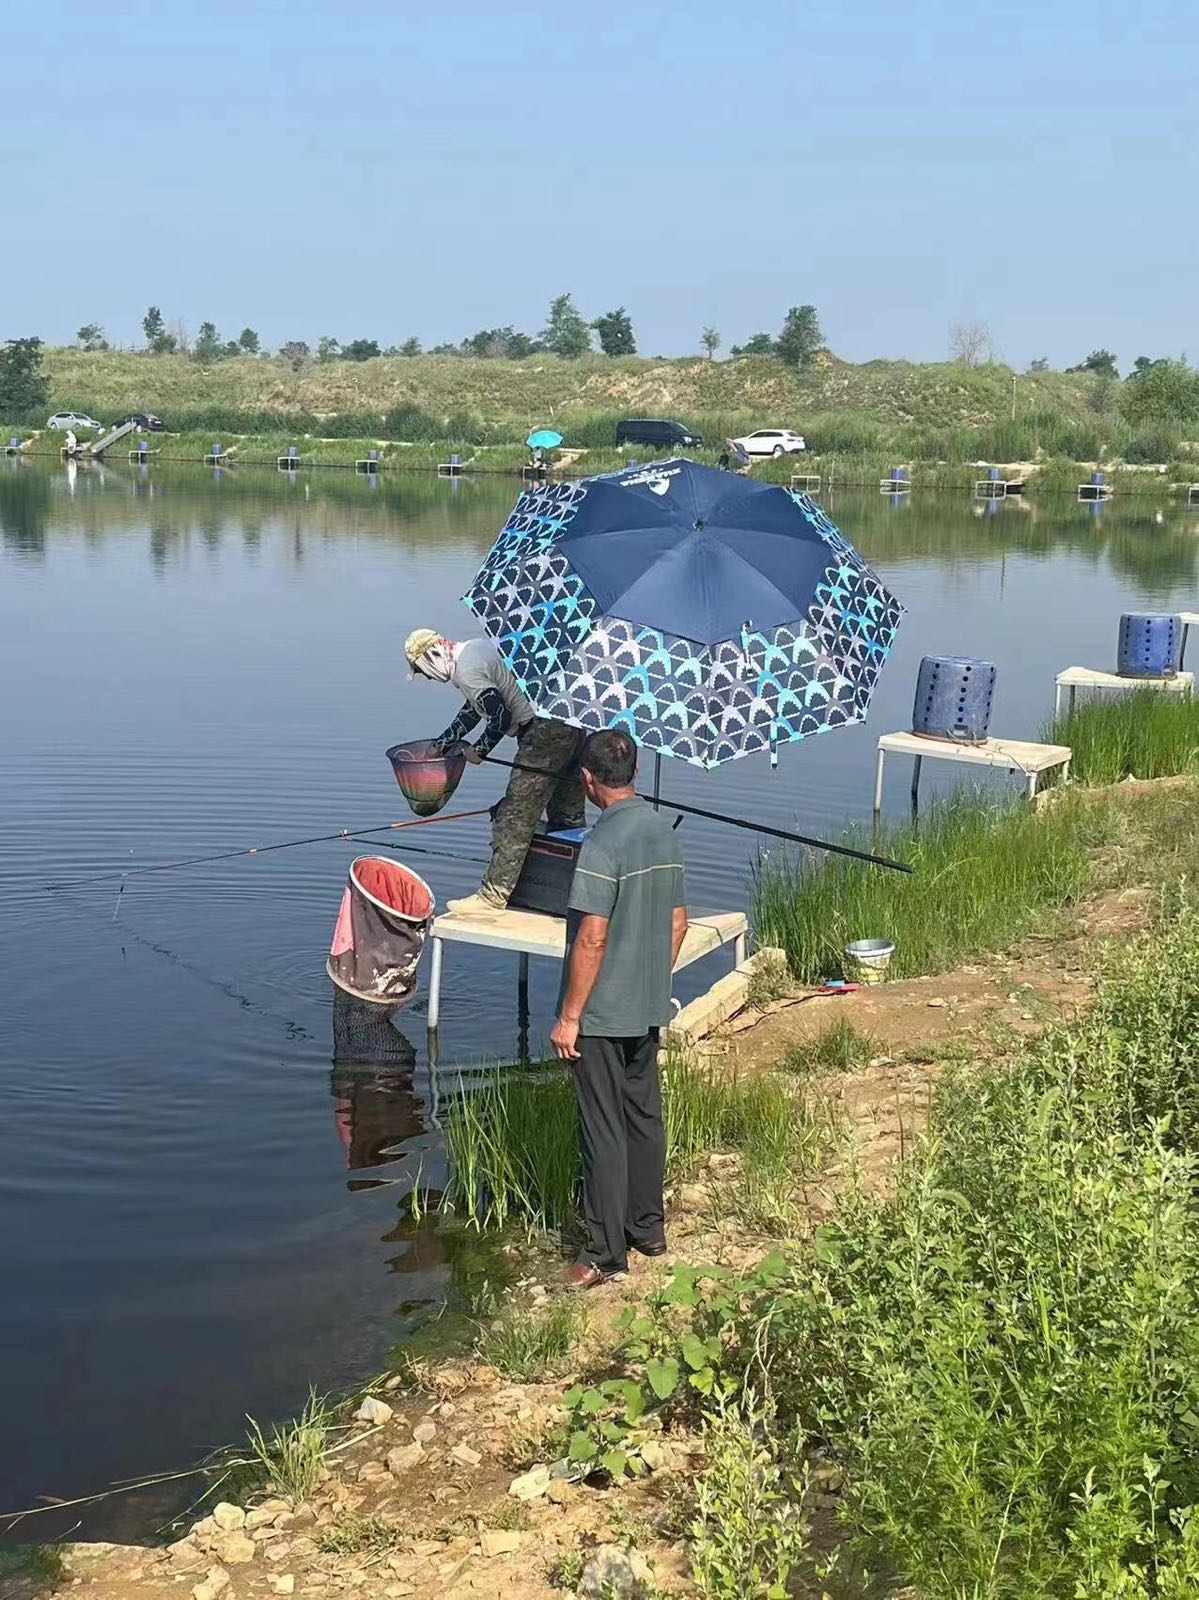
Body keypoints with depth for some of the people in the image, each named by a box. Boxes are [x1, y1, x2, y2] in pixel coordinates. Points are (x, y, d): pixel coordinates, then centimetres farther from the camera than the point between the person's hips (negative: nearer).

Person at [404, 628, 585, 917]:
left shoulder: (466, 671, -13)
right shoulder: (476, 647, 20)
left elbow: (501, 716, -18)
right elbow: (473, 708, 32)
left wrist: (479, 751, -1)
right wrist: (441, 744, 37)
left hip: (544, 734, -10)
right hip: (572, 726, 10)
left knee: (514, 819, -5)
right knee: (568, 817, 17)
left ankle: (493, 897, -1)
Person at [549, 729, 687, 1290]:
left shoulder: (602, 843, -21)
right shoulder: (663, 830, 4)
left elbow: (592, 939, -22)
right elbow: (678, 920, 11)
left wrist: (568, 1017, -15)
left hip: (602, 1014, -8)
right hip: (649, 1009, 8)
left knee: (604, 1132, 1)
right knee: (644, 1117, 18)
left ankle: (605, 1252, 9)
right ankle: (648, 1227, 31)